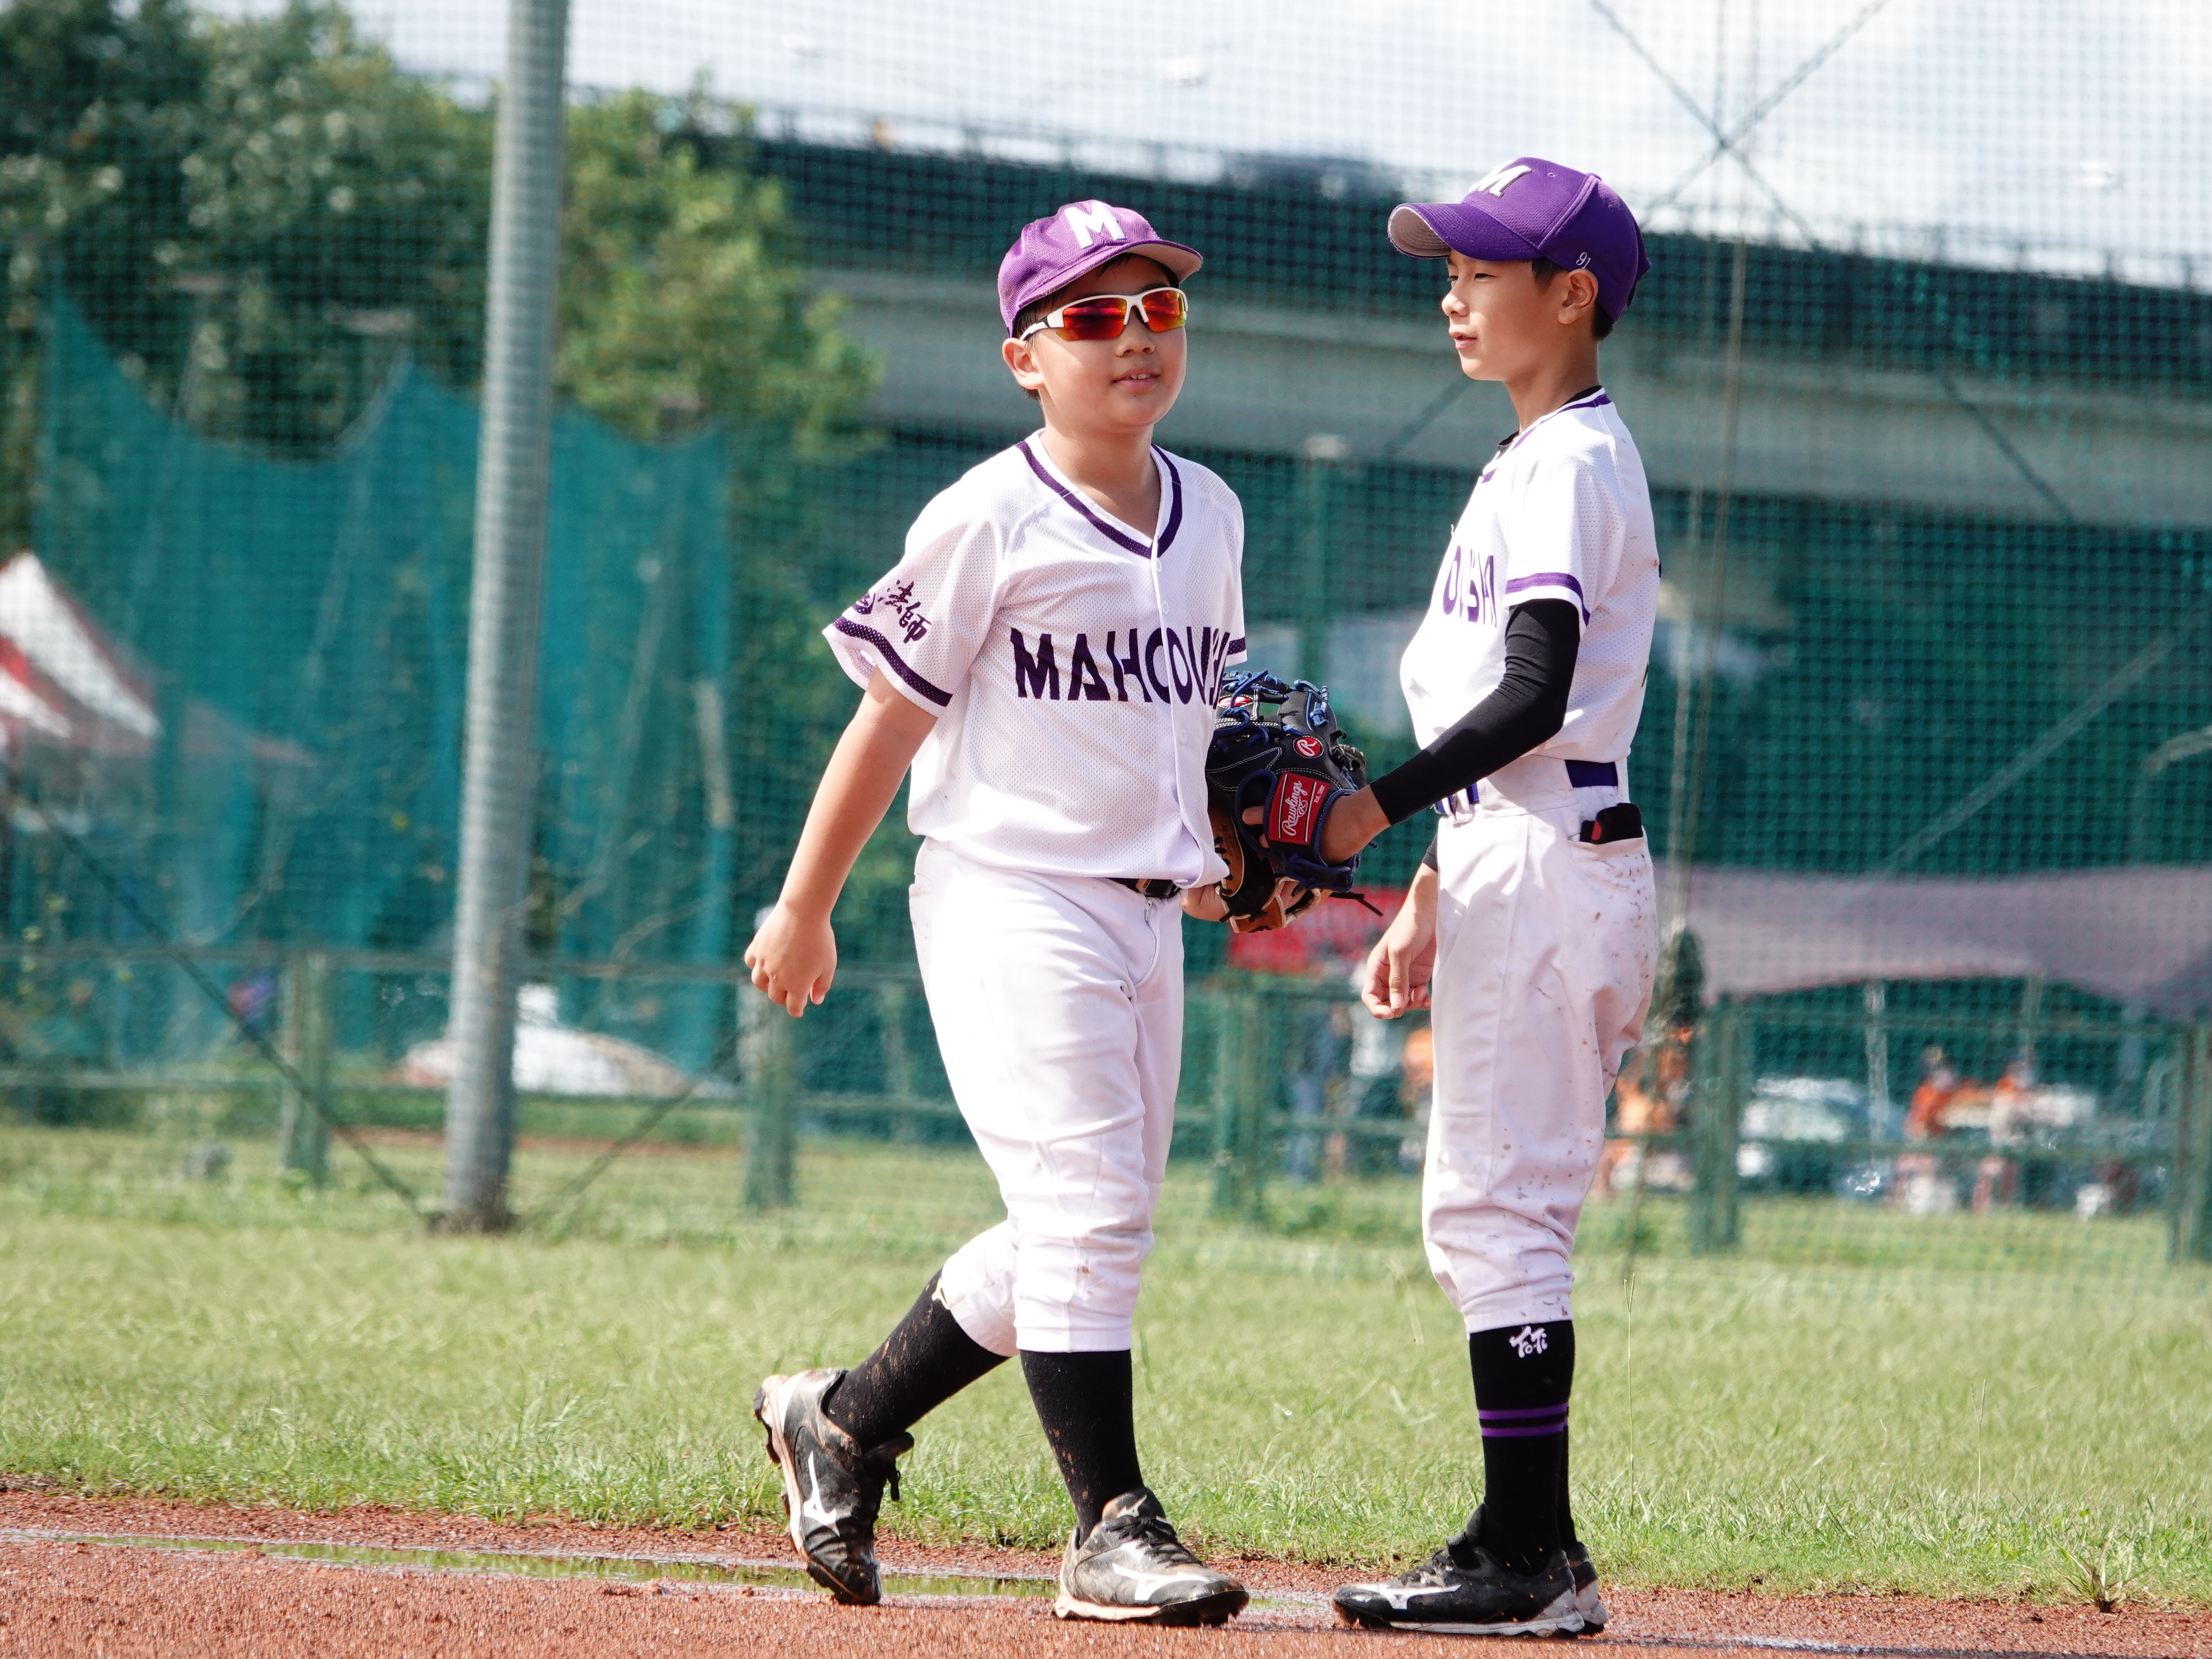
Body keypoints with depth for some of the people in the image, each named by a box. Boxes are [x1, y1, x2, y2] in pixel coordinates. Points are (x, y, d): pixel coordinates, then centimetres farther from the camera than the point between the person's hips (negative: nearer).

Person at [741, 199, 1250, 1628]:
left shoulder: (1210, 517, 12)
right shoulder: (991, 520, -8)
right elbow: (893, 719, -5)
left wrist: (1205, 850, 7)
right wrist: (804, 910, -2)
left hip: (1146, 914, 7)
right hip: (1012, 901, -7)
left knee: (1085, 1235, 10)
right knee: (1086, 1209, -14)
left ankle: (844, 1421, 26)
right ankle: (1113, 1525, -10)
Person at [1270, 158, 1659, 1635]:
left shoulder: (1570, 464, -11)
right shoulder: (1536, 464, 20)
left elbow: (1531, 705, -20)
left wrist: (1376, 810, -15)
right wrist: (1430, 896, 22)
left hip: (1545, 871, -10)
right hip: (1507, 866, 10)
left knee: (1497, 1204, -11)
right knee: (1490, 1214, 11)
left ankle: (1528, 1555, -11)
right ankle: (1526, 1549, 14)